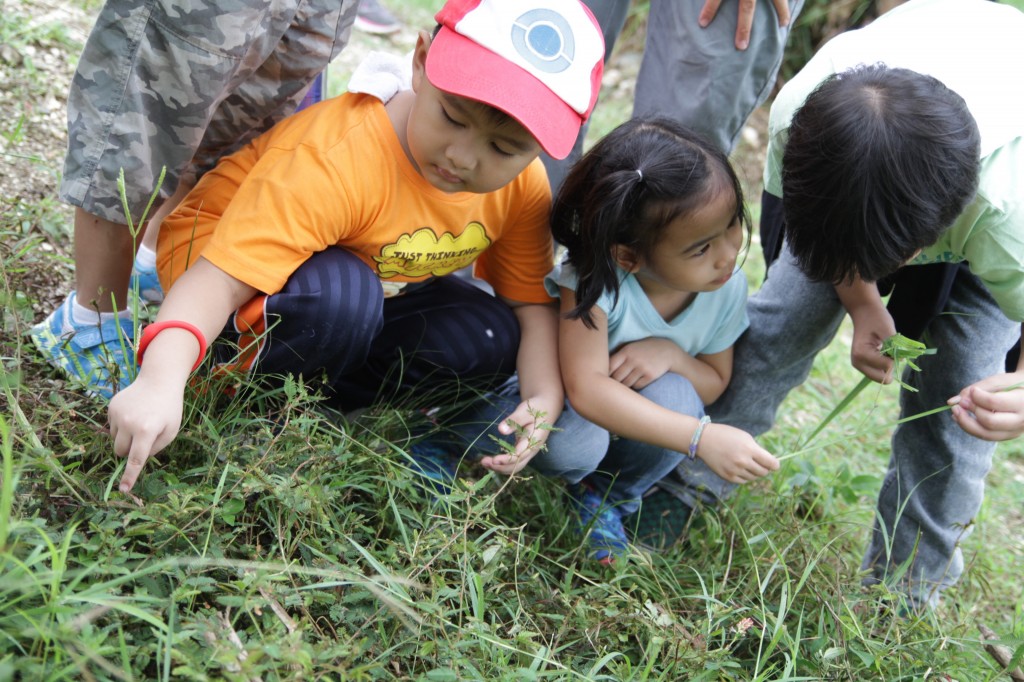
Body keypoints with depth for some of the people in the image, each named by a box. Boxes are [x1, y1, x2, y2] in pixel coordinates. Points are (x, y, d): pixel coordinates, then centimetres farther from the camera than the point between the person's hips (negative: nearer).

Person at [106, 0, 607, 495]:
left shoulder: (523, 188, -17)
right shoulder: (335, 163, -39)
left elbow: (532, 301, -7)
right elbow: (223, 280, -44)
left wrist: (544, 399, -24)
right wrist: (160, 382, -59)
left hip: (375, 290, 6)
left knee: (494, 339, -13)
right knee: (338, 293, -40)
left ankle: (316, 392, -8)